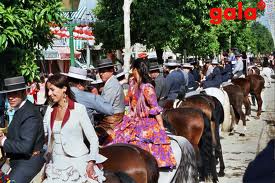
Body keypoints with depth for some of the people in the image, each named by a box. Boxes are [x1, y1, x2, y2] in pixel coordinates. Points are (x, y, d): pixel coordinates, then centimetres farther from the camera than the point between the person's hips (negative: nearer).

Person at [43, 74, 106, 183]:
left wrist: (91, 163, -15)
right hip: (56, 164, 4)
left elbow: (93, 139, -6)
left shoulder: (79, 109, -5)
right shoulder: (50, 111, 10)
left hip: (78, 164, -4)